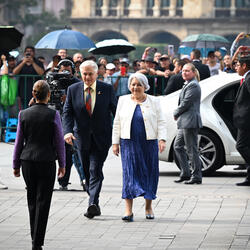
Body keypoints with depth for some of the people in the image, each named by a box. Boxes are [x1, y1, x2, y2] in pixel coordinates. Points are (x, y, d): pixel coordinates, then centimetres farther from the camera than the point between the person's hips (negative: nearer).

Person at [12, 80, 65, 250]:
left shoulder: (24, 114, 0)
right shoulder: (53, 115, -9)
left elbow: (19, 141, 5)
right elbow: (59, 141, -4)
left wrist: (16, 165, 12)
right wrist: (62, 164, 6)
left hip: (27, 161, 3)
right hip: (46, 161, -3)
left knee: (32, 199, 17)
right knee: (43, 201, 0)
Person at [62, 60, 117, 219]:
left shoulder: (107, 89, -1)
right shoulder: (73, 90, 3)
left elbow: (116, 111, 2)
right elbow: (67, 113, 0)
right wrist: (68, 131, -17)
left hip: (101, 138, -3)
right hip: (82, 137, 3)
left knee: (95, 170, -15)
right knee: (87, 172, 9)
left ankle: (93, 203, -23)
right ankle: (95, 205, 20)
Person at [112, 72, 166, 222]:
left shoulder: (154, 102, 5)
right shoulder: (123, 101, 9)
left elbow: (161, 123, 2)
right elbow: (117, 123, 11)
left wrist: (162, 139, -12)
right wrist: (115, 142, 5)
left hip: (149, 143, 0)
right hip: (129, 143, 0)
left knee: (150, 174, 3)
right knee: (129, 174, -8)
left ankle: (149, 207, 19)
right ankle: (129, 210, -11)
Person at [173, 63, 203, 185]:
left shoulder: (193, 86, -13)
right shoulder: (187, 85, 19)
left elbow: (186, 103, -17)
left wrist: (176, 113, -3)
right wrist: (178, 115, 8)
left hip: (190, 121, -11)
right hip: (184, 122, 11)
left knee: (192, 149, -6)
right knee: (177, 146, 14)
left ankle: (196, 176, -1)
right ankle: (185, 173, 19)